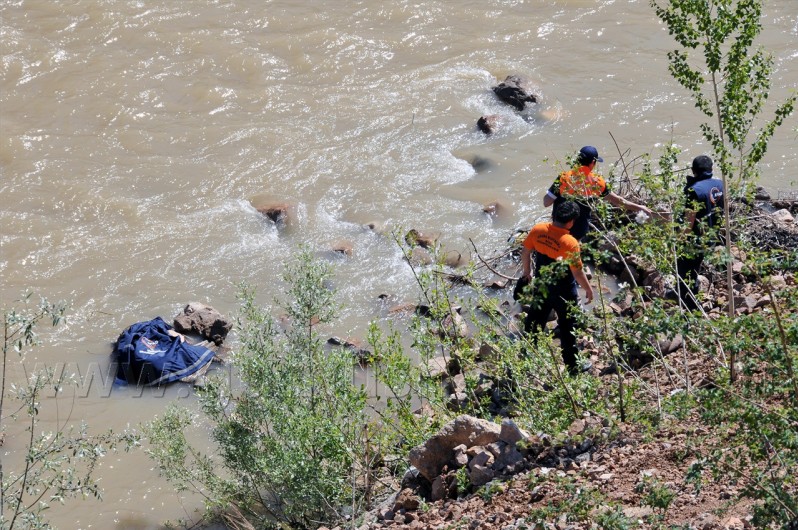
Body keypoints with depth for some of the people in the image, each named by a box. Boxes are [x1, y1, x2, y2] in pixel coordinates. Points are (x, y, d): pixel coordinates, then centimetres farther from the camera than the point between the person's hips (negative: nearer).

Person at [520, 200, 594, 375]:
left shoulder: (537, 230, -14)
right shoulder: (570, 243, -29)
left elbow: (525, 252, 0)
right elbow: (577, 272, -21)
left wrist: (527, 271, 18)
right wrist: (588, 289, -3)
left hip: (541, 287, 5)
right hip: (563, 292, -5)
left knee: (535, 321, 25)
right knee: (568, 328, 13)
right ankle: (572, 366, 24)